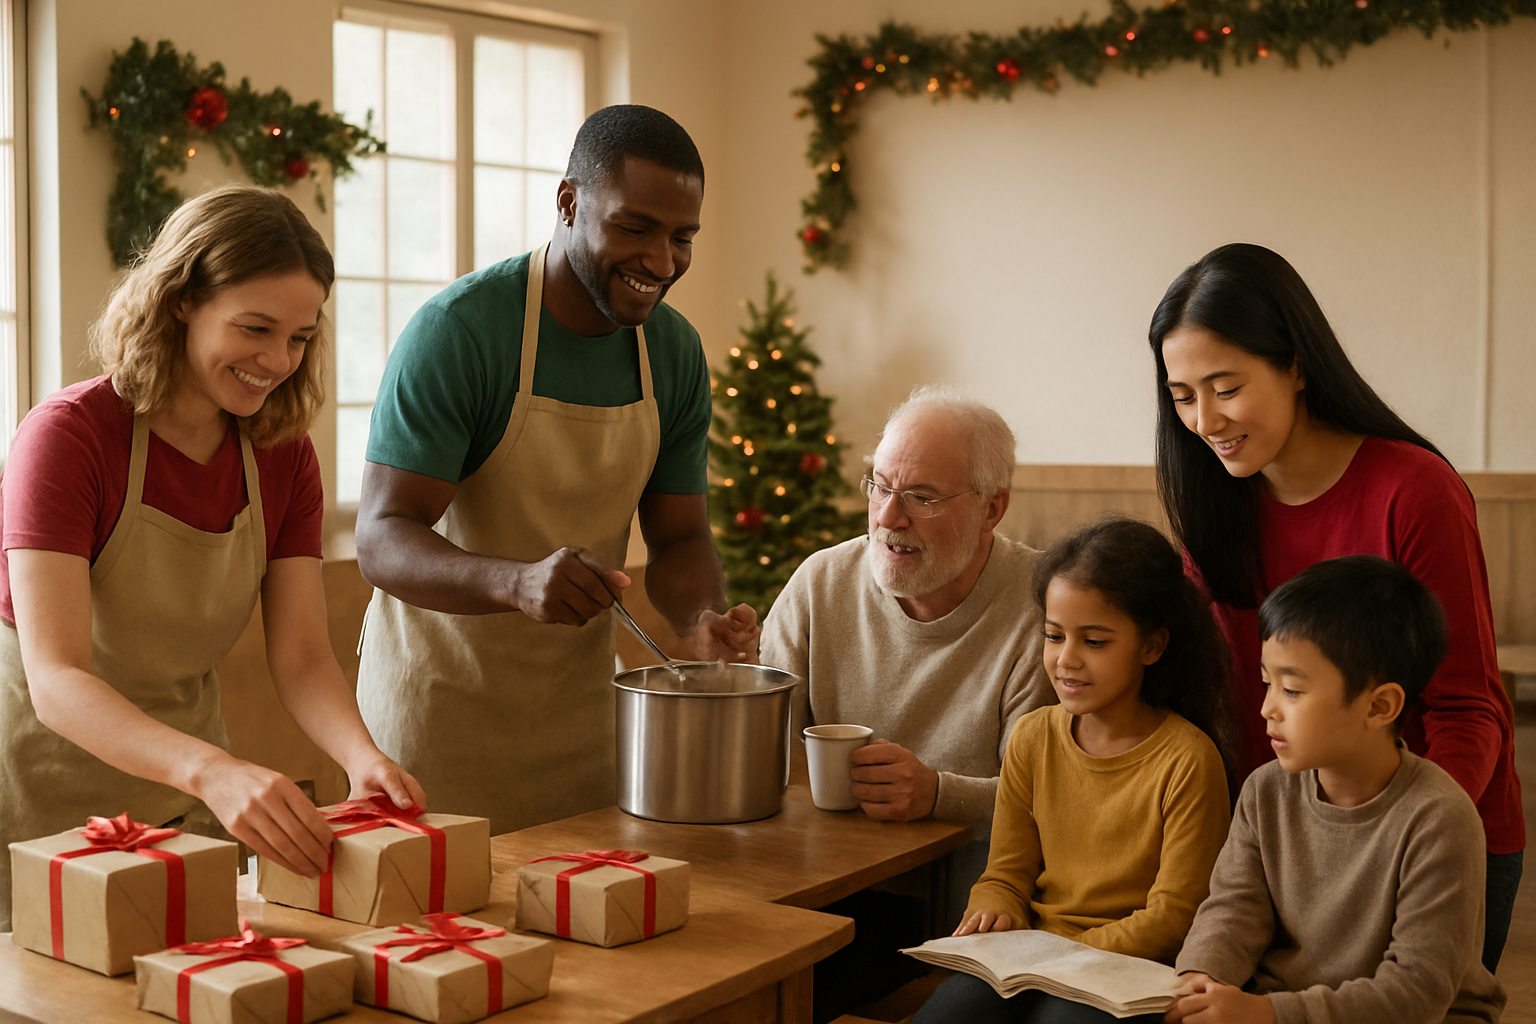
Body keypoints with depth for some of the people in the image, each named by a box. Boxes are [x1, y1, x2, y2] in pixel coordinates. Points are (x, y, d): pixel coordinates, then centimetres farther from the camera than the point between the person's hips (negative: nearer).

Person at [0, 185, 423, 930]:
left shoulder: (284, 457, -4)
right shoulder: (69, 435, -21)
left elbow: (302, 657, -8)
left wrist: (362, 758, -29)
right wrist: (213, 771, -45)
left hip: (183, 799, 5)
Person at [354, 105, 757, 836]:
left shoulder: (675, 351, -1)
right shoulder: (456, 329, -19)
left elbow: (680, 536, 6)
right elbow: (381, 540, -22)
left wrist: (701, 620, -16)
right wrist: (518, 582, -40)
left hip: (579, 703, 5)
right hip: (442, 704, -5)